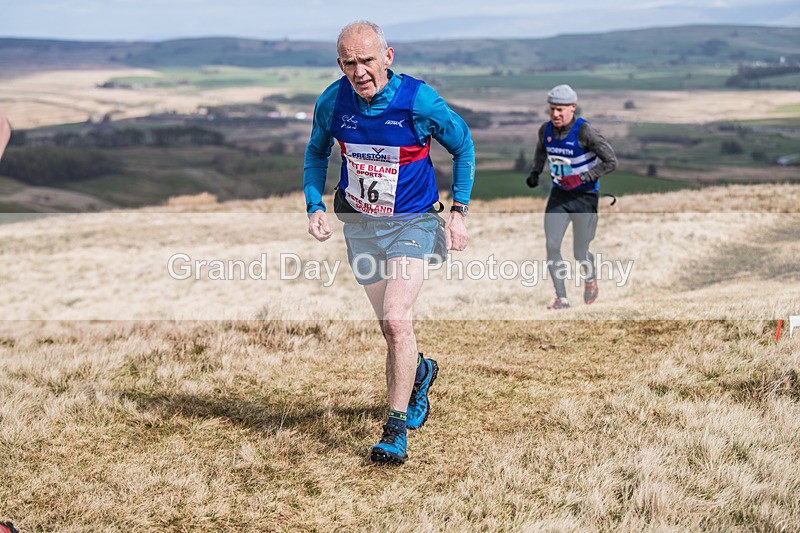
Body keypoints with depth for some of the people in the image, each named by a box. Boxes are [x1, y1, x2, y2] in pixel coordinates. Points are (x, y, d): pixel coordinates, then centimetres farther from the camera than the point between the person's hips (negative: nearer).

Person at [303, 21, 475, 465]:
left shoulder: (419, 100, -19)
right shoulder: (332, 102, -10)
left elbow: (463, 146, -2)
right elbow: (316, 152, 11)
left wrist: (458, 212, -6)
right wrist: (315, 206, -2)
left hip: (411, 223, -4)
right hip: (359, 224, 4)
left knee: (396, 320, -20)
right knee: (391, 327, 12)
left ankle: (396, 431, -9)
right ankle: (419, 372, 46)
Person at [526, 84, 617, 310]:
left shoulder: (585, 132, -21)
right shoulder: (546, 129, -4)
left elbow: (611, 161, -18)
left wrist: (582, 178, -26)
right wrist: (535, 171, 3)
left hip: (585, 196, -4)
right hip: (559, 195, 4)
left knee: (580, 254, 4)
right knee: (552, 246, -10)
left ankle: (590, 281, 39)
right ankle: (561, 298, 2)